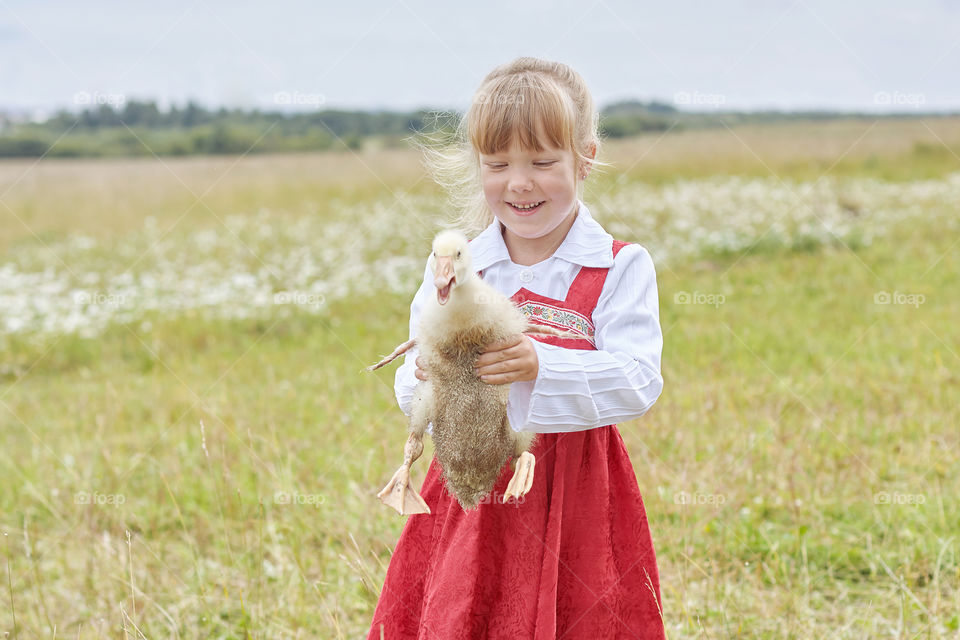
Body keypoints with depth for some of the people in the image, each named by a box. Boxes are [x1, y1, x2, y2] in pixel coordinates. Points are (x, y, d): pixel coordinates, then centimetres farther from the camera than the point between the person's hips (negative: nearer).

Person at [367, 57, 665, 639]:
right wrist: (426, 377, -19)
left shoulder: (621, 268, -3)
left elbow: (638, 383, -15)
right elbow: (413, 391, 5)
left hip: (576, 499, -2)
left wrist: (540, 366, -29)